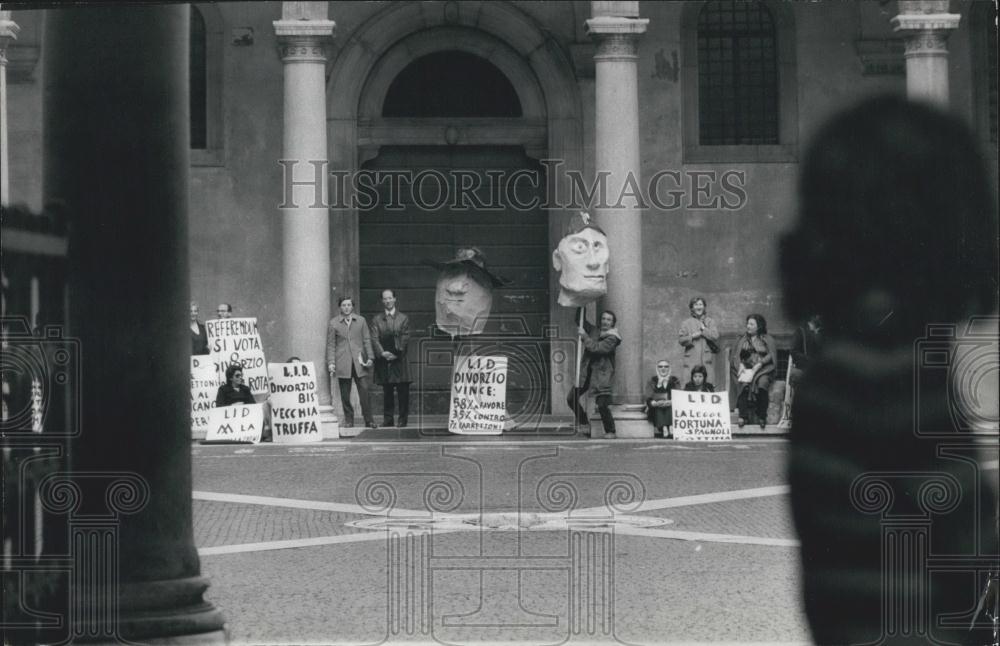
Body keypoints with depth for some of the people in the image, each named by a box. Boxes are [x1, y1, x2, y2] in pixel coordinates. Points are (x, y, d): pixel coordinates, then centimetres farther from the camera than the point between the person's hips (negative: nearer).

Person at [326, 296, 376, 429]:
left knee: (364, 391, -6)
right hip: (343, 363, -1)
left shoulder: (361, 321, 11)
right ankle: (348, 419, 10)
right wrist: (331, 362, -2)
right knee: (345, 394, 0)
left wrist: (370, 357, 1)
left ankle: (368, 420, -1)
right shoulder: (333, 323, 6)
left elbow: (367, 340, 11)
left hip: (359, 362, 1)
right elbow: (331, 344, 6)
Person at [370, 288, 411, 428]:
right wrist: (382, 353, -14)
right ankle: (387, 419, 7)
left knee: (403, 392, -3)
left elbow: (405, 338, 1)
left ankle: (402, 420, 2)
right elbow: (374, 339, 1)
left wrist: (396, 353, -11)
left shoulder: (403, 318, 8)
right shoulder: (376, 320, 10)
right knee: (387, 392, 3)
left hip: (399, 360, -1)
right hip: (383, 360, 1)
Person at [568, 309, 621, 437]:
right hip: (587, 372, 6)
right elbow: (580, 320, 22)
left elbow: (596, 348, -21)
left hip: (601, 376, -6)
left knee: (602, 405, -14)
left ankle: (610, 431, 2)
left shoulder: (612, 338, -8)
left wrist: (584, 336, -14)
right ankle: (584, 423, 21)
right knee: (571, 399, 3)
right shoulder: (594, 332, 12)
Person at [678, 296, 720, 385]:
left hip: (707, 360, 0)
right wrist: (692, 336, -9)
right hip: (691, 360, 0)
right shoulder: (686, 322, 11)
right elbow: (680, 339, 4)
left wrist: (704, 329, -4)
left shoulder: (710, 321, 11)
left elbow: (715, 336, -1)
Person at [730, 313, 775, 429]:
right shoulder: (741, 340, 21)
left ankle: (762, 417, -29)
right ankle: (743, 416, -35)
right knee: (745, 384, -33)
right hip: (745, 369, 2)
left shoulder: (767, 339, 12)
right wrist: (740, 365, -7)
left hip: (763, 369, -2)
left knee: (762, 383, -35)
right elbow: (735, 355, 13)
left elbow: (771, 355, 0)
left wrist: (760, 364, -15)